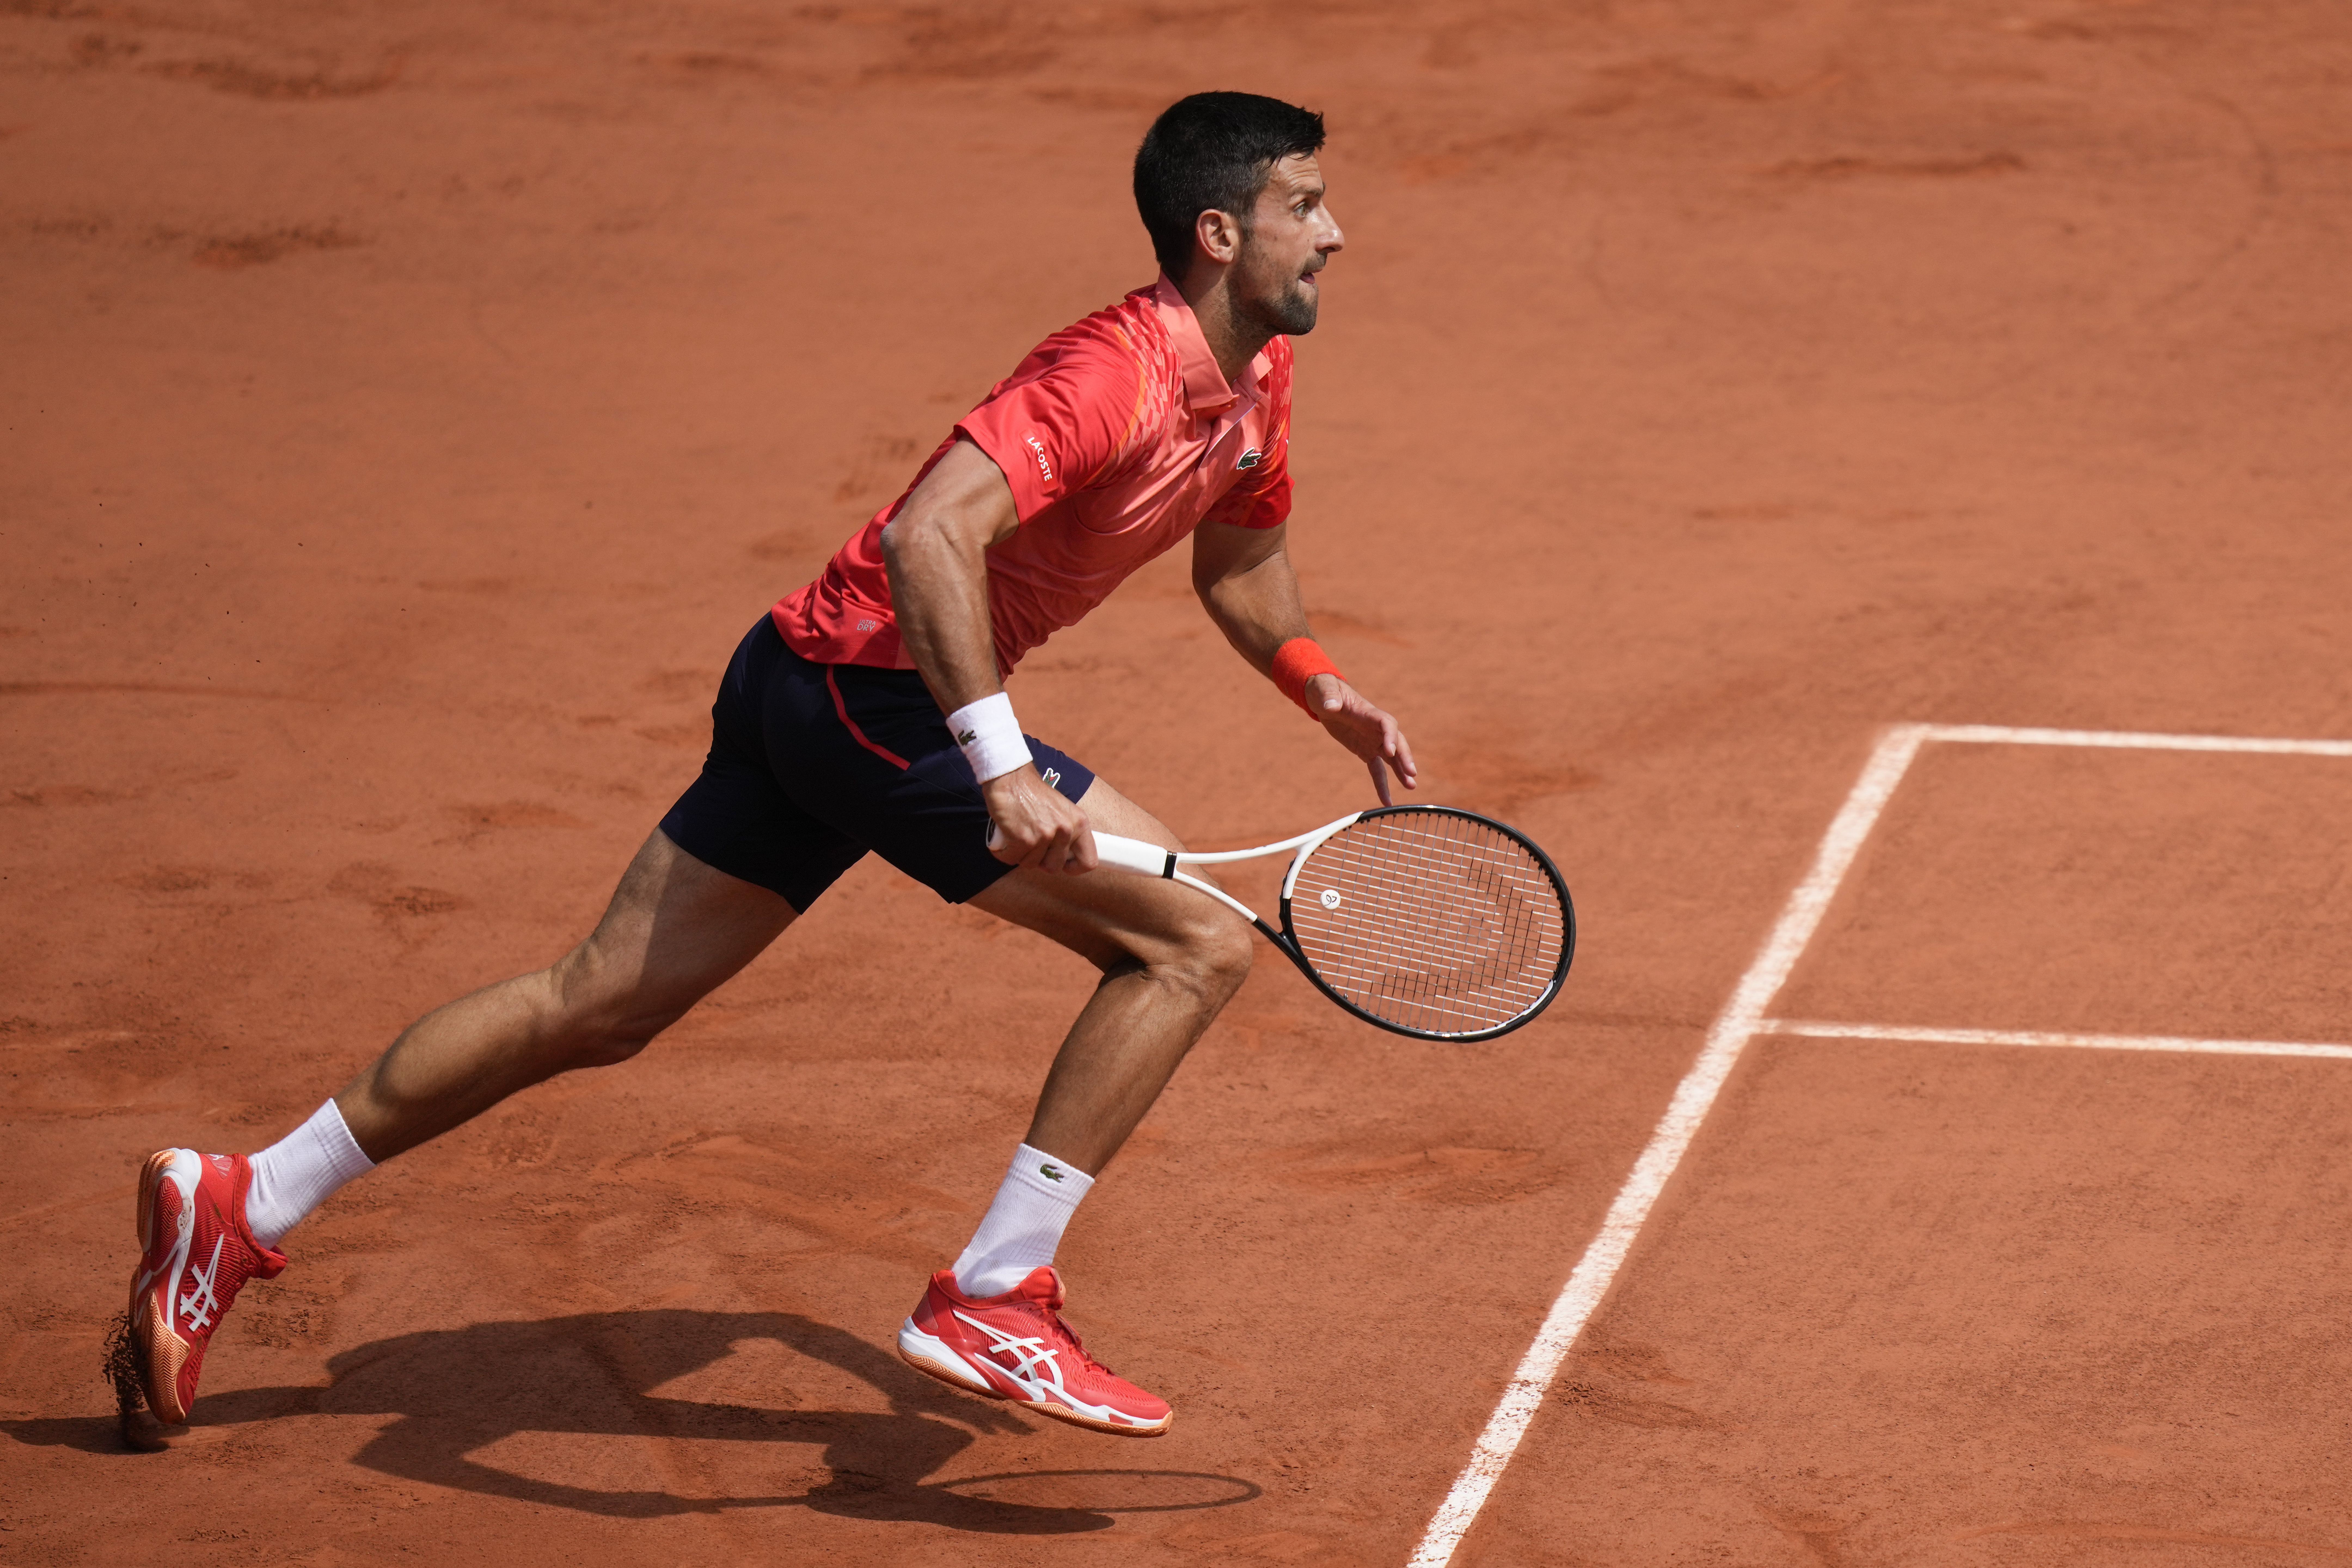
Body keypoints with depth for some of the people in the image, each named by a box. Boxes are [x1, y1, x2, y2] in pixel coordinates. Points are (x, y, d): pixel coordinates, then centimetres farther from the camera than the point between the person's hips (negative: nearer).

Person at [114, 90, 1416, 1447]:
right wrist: (1001, 764, -41)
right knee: (1193, 942, -11)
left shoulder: (1255, 379, 10)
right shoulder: (1118, 372, -21)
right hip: (874, 687, -9)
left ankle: (242, 1207, 18)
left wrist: (1320, 685, 12)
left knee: (599, 1007, 13)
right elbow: (930, 533, -35)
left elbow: (1239, 563, 30)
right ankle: (995, 1300, -7)